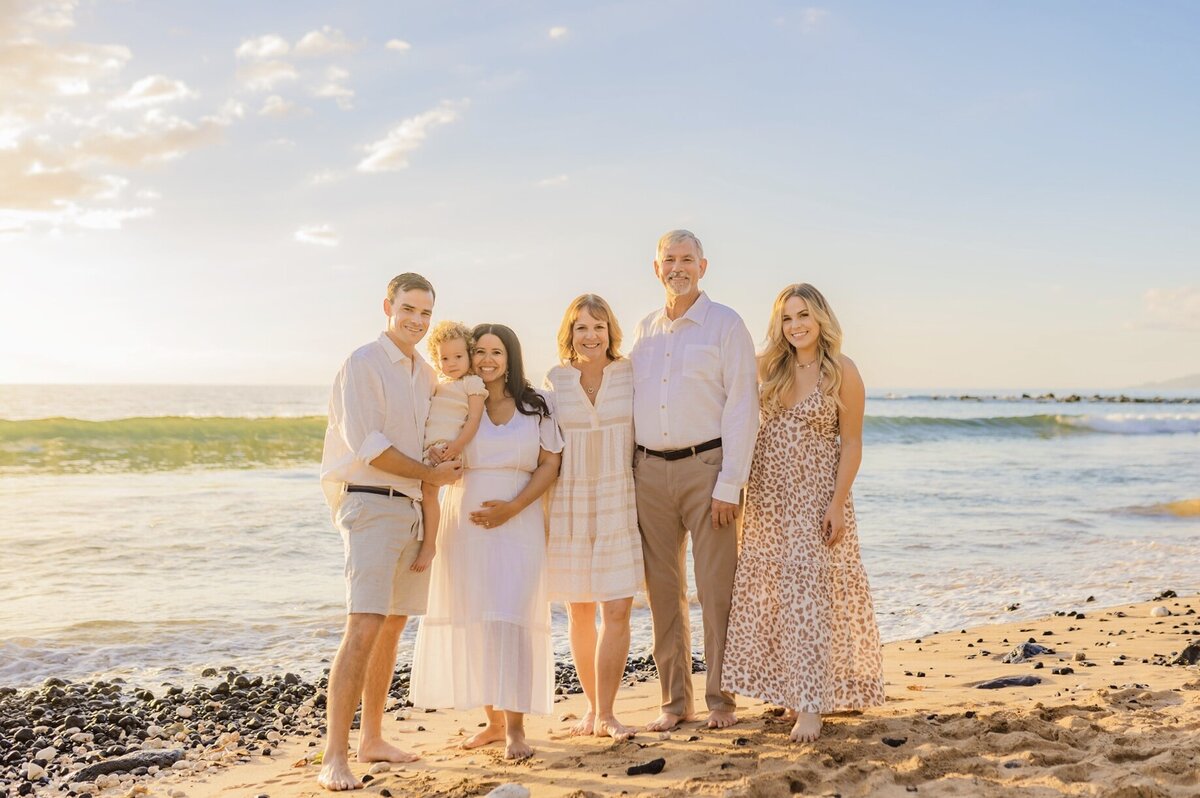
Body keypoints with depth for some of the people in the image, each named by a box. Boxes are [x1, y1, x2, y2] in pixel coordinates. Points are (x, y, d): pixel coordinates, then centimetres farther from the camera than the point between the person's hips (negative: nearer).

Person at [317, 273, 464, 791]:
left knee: (393, 627, 12)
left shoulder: (424, 373, 17)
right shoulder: (363, 364, -8)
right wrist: (430, 474, -7)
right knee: (364, 627, -16)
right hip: (370, 503, -8)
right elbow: (367, 446, -15)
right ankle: (335, 759, -15)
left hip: (412, 508, 8)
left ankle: (372, 739, 23)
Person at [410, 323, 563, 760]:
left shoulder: (535, 408, 5)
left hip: (518, 523, -2)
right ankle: (493, 719, 16)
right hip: (466, 523, 2)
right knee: (473, 620, 3)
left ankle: (515, 727, -5)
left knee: (512, 617, -10)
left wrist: (512, 507, -10)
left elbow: (549, 465, 2)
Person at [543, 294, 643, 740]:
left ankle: (605, 714, 2)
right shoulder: (555, 381, 4)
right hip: (568, 506, 1)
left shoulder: (630, 376, 2)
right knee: (579, 613, 8)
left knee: (617, 611, -5)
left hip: (619, 505, -1)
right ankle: (593, 706, 22)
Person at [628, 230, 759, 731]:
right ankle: (674, 700, 15)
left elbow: (742, 406, -6)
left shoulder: (725, 325, 0)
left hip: (705, 466, -4)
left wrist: (729, 483, -13)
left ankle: (721, 699, 8)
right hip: (649, 470, 5)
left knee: (717, 588, -3)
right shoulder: (644, 330, 15)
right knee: (663, 589, 7)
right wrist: (626, 474, 7)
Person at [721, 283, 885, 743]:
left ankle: (811, 706, -8)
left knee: (809, 596, -9)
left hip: (816, 495, -5)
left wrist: (837, 503, -15)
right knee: (774, 595, 7)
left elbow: (851, 443, -7)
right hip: (769, 495, 5)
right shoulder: (770, 368, 7)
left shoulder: (842, 371, -6)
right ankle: (794, 689, 21)